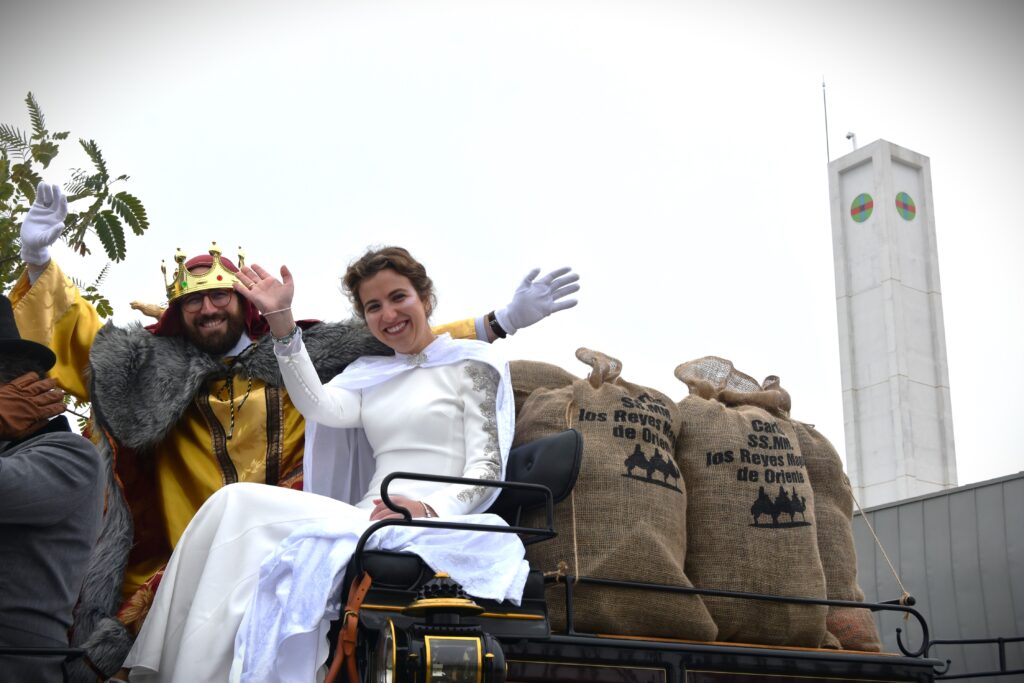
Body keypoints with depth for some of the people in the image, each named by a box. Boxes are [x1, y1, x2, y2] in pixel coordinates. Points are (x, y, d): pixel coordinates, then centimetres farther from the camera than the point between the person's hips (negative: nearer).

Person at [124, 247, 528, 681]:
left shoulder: (473, 362, 7)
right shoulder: (369, 374, 24)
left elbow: (488, 469, -3)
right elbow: (321, 407, 1)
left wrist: (429, 510, -22)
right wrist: (281, 321, -6)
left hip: (428, 530, -6)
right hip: (369, 519, 6)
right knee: (235, 502, -15)